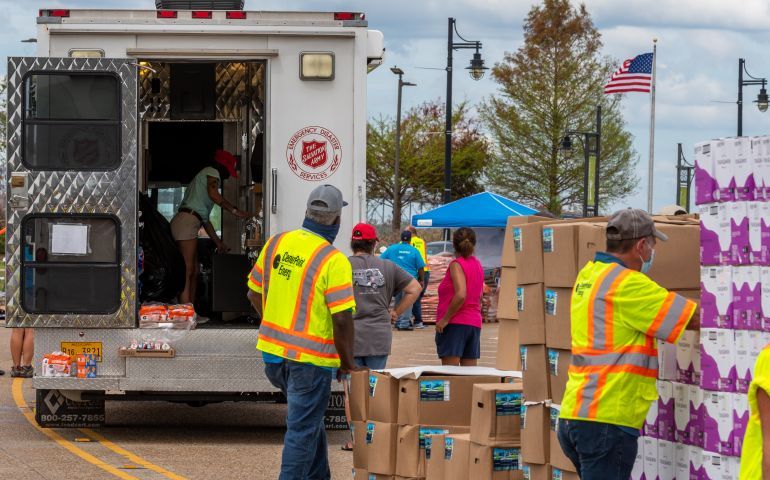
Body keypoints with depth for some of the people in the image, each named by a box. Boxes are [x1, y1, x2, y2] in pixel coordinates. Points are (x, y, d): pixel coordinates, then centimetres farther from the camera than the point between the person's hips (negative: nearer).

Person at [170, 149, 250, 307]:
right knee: (188, 270, -14)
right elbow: (213, 194, -19)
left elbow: (205, 217, 32)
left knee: (193, 270, 9)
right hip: (187, 221, -10)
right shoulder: (212, 173, 4)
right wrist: (235, 210, -15)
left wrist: (218, 241, 31)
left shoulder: (203, 176, 32)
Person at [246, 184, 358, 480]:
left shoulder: (276, 244, 2)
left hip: (273, 353, 7)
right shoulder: (333, 261, -17)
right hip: (311, 357, -7)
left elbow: (255, 293, 11)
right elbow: (342, 318, -19)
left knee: (309, 416, 25)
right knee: (303, 428, 2)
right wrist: (347, 361, -5)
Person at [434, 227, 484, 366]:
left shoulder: (456, 265, -10)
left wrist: (445, 319, -17)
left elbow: (460, 295, -23)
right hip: (474, 323, 8)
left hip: (455, 323, -8)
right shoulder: (478, 265, 13)